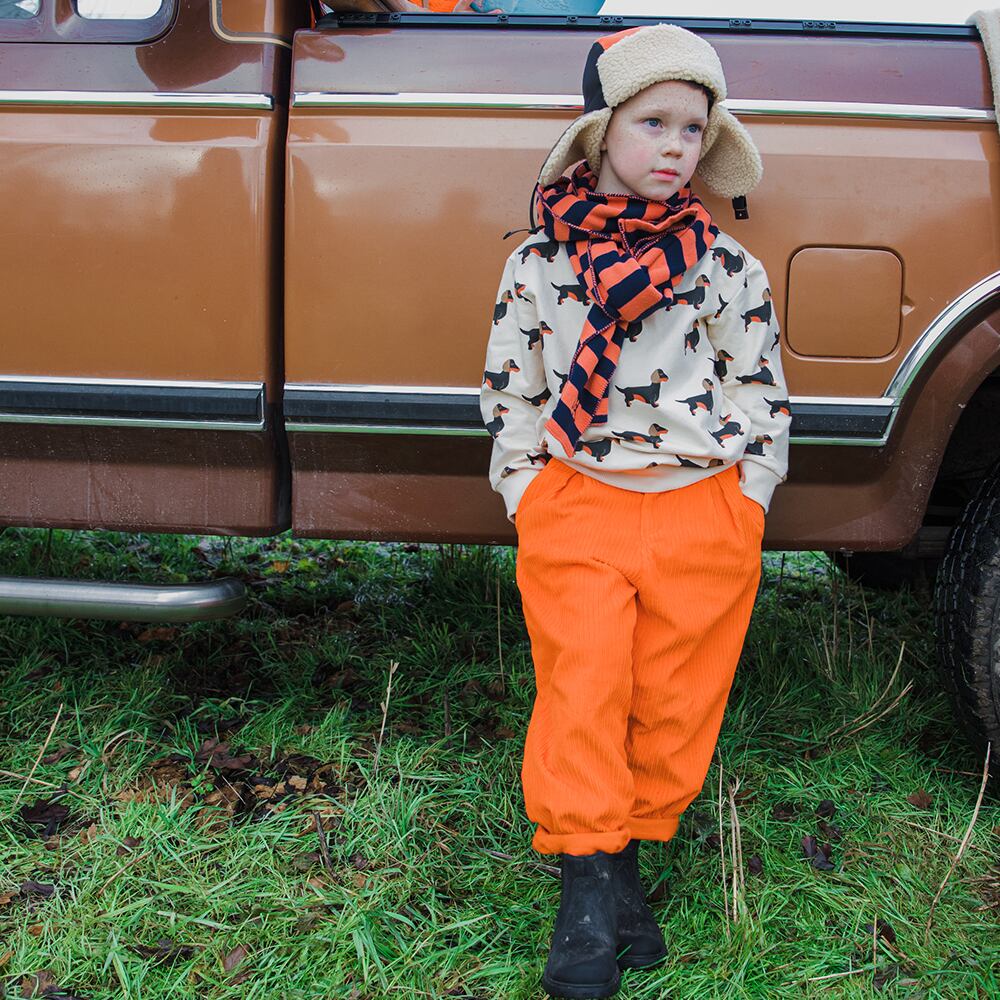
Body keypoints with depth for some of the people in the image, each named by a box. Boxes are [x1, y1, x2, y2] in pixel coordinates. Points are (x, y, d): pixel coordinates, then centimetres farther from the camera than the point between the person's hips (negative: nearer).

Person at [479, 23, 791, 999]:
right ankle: (586, 882, 8)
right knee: (580, 693, -3)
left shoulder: (730, 269, 3)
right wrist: (525, 499, 2)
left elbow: (763, 396, 8)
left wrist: (746, 502, 3)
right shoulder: (538, 262, 1)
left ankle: (626, 855, 23)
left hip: (703, 515, 1)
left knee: (675, 700, 6)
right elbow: (508, 392, 7)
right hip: (575, 511, -1)